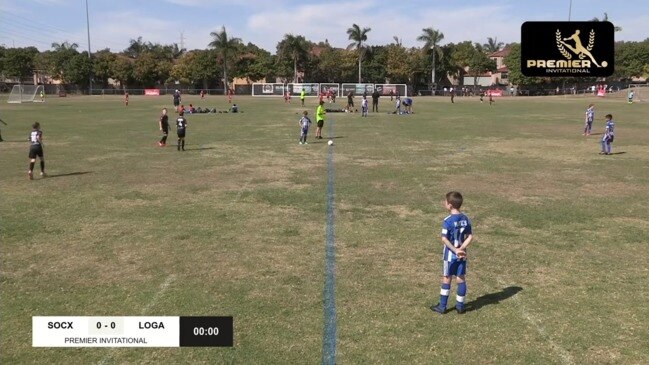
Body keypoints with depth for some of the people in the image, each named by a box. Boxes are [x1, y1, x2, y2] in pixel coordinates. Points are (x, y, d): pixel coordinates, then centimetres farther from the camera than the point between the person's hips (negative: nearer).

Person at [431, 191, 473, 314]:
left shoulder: (448, 221, -16)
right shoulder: (466, 219, 1)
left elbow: (444, 239, -21)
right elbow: (470, 237, -1)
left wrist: (455, 250, -16)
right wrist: (461, 248, -9)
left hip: (450, 255, -4)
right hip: (462, 255, 4)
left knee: (446, 279, 6)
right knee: (461, 279, 12)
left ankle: (442, 307, 14)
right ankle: (460, 306, 19)